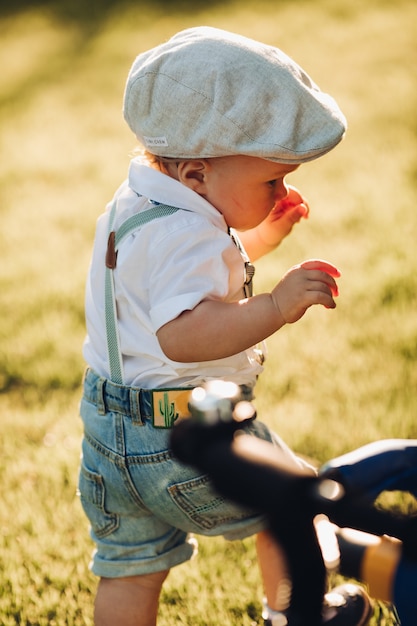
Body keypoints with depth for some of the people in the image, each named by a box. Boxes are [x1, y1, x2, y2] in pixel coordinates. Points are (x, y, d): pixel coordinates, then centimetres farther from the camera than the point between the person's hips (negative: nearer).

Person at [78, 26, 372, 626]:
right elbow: (181, 334, -40)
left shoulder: (133, 205, 7)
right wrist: (276, 306, -41)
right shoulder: (184, 234, -26)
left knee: (131, 570, 18)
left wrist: (258, 238, 14)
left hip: (111, 435, 9)